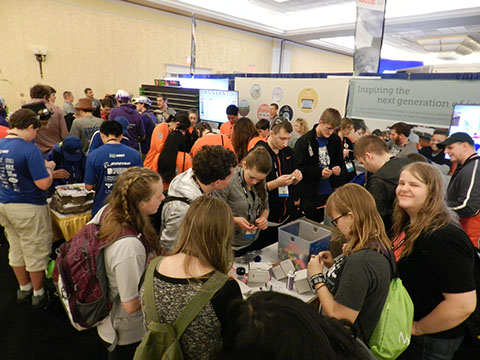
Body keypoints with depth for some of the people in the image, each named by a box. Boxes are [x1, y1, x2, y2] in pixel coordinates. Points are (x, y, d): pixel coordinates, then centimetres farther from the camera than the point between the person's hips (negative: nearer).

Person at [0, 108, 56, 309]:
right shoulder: (29, 149, -22)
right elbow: (44, 184, -24)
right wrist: (49, 168, -6)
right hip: (29, 209, -7)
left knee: (16, 250, 21)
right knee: (36, 252, 10)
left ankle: (24, 289, 38)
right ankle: (38, 294, 25)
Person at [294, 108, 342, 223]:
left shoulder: (334, 141, 6)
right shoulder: (304, 141, -10)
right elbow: (299, 168, -12)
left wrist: (337, 168, -5)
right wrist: (319, 172, -23)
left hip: (329, 193, 5)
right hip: (310, 194, -4)